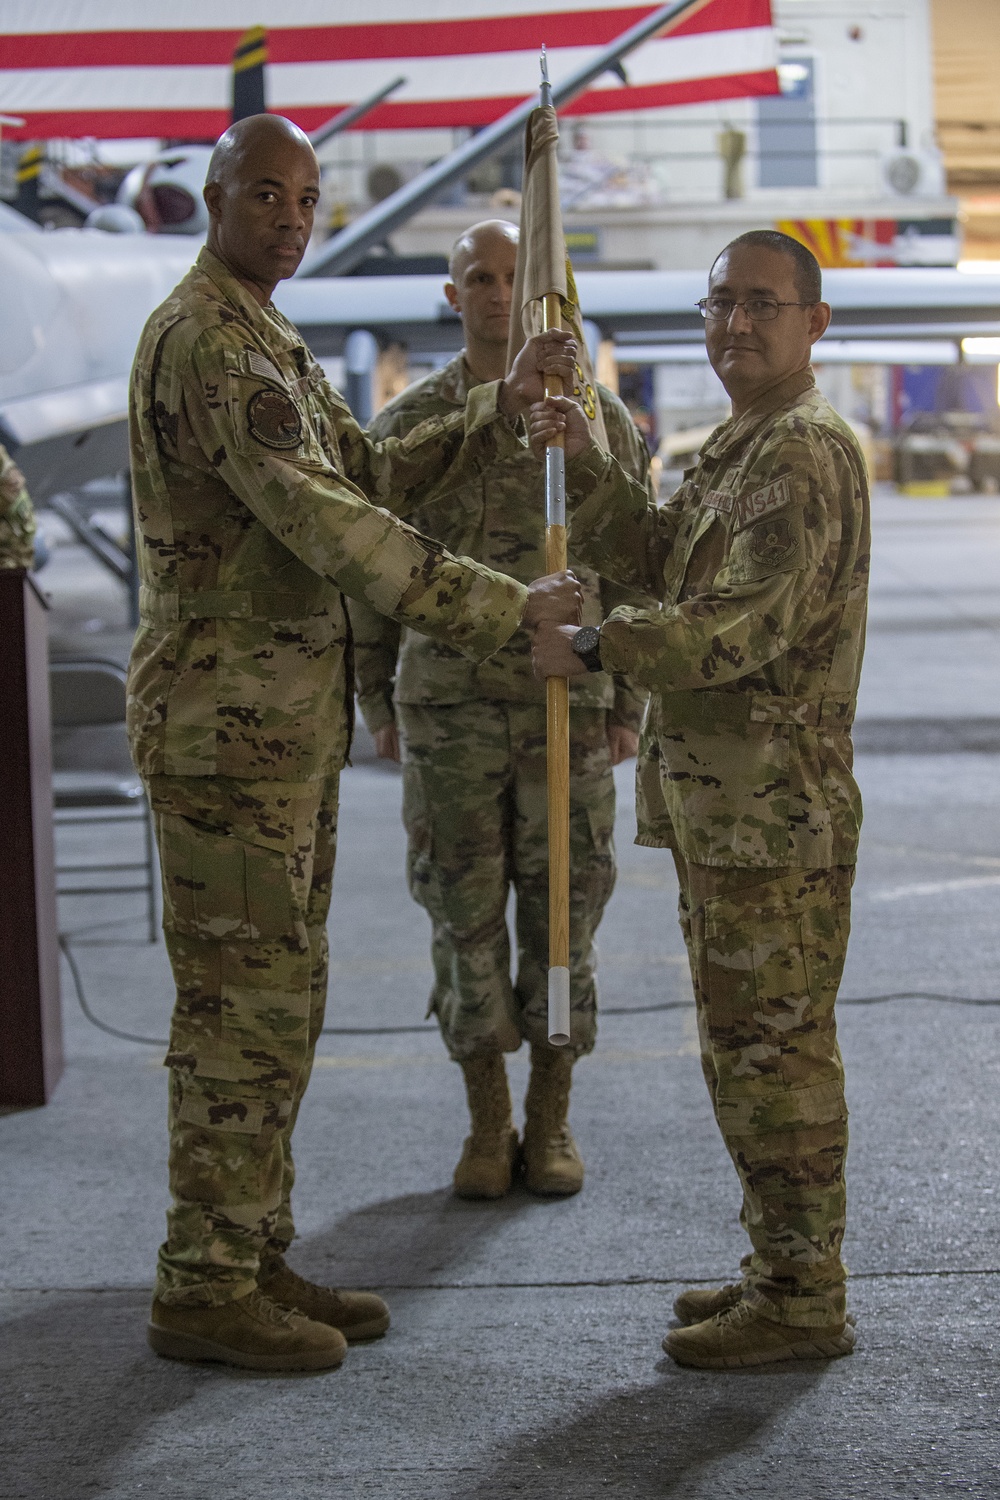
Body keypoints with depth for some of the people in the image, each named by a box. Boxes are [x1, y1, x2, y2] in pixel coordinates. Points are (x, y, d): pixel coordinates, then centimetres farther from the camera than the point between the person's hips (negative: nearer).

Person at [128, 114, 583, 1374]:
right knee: (240, 1006, -5)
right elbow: (324, 522, -25)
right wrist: (501, 607, -23)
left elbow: (371, 473, 21)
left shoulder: (265, 344, 19)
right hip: (227, 725, -10)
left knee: (276, 1001, 14)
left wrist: (501, 410, 9)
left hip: (284, 729, 10)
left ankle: (252, 1260, 22)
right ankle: (204, 1291, 3)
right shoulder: (207, 340, -16)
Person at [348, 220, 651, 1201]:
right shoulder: (407, 426, 4)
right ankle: (487, 1127, 15)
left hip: (567, 708, 0)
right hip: (448, 707, 0)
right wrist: (377, 703, 8)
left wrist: (629, 705, 2)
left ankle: (551, 1123, 17)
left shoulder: (599, 420, 2)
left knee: (561, 914, 4)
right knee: (465, 915, 3)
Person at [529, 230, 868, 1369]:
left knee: (771, 1047, -5)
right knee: (747, 1041, 16)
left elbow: (739, 629, -22)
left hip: (774, 806, -10)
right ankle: (784, 1267, 26)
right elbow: (649, 561, 15)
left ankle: (802, 1301, 3)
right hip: (720, 804, 10)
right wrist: (585, 466, 3)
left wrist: (592, 649, -13)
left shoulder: (808, 455, -14)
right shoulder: (736, 450, 19)